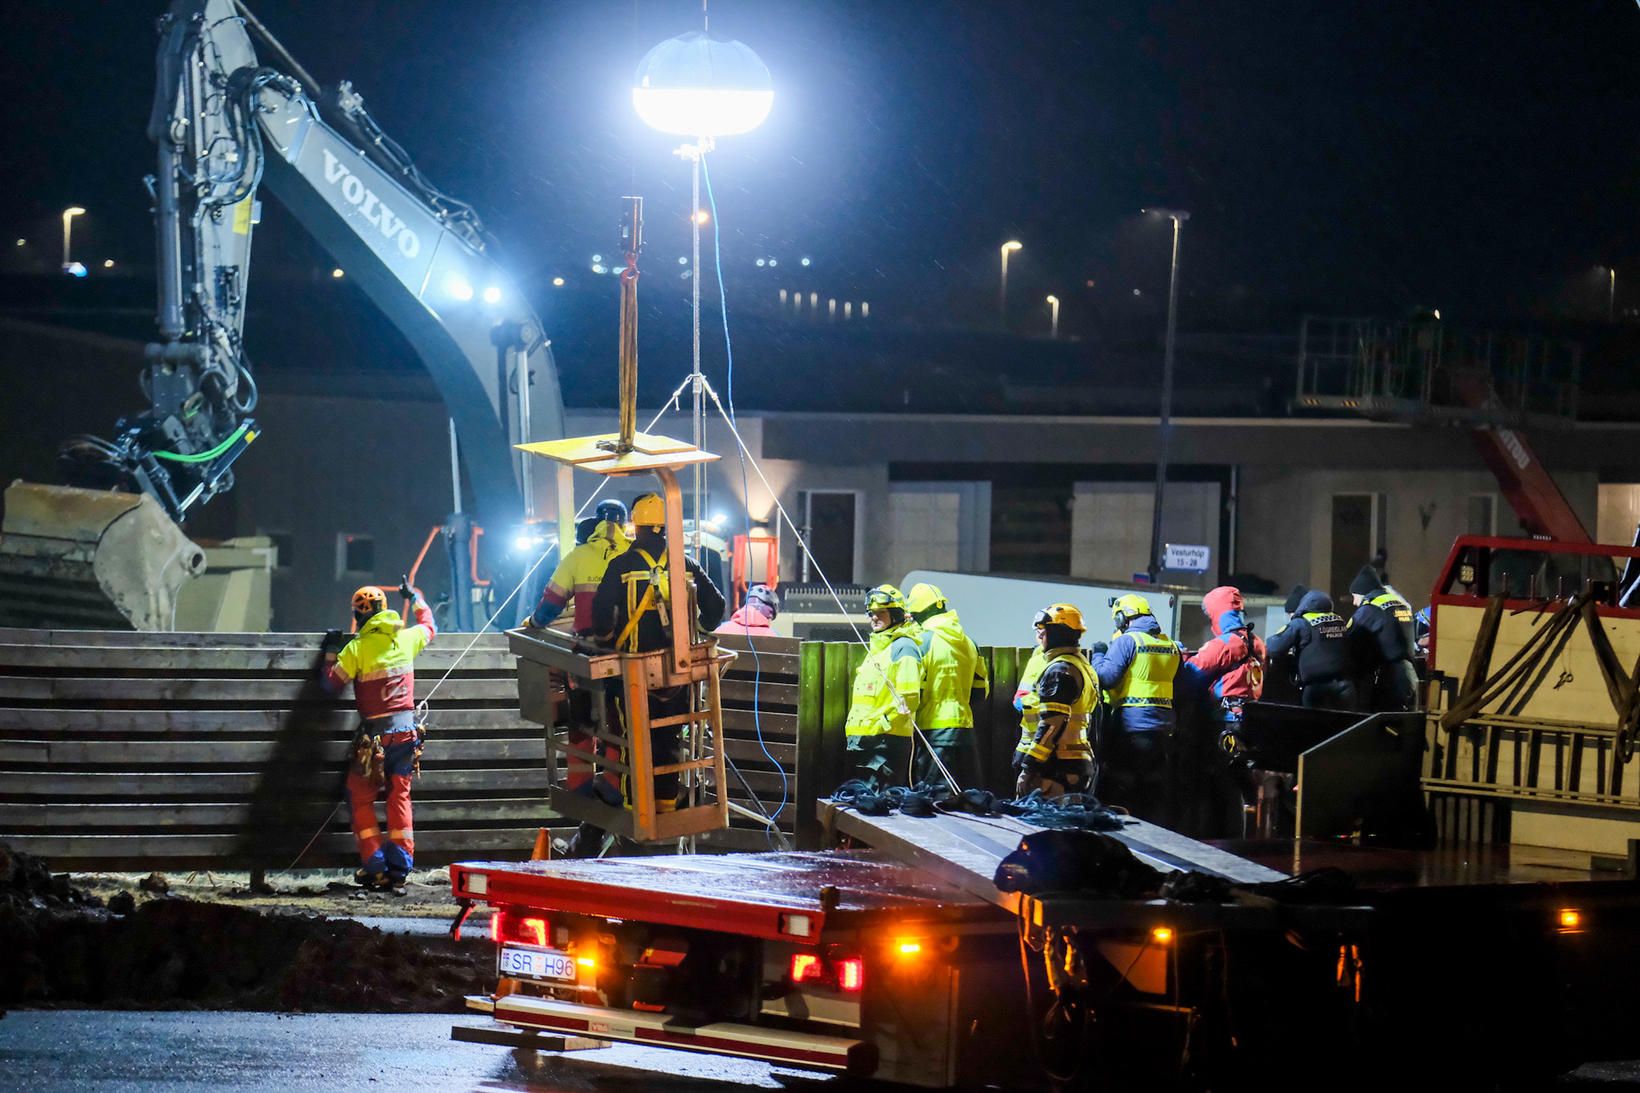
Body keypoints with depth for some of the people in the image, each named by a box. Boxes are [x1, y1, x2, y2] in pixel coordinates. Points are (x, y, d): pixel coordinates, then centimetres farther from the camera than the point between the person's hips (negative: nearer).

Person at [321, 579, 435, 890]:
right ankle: (400, 868, 5)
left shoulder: (356, 648, -9)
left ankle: (375, 867, 1)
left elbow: (332, 684, -2)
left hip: (376, 735, -4)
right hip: (406, 729, 4)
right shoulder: (406, 638, 3)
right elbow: (429, 626, 25)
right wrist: (415, 599, 41)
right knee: (400, 797, 10)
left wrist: (331, 652, 12)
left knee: (361, 797, 9)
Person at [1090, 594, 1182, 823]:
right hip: (1163, 730, 6)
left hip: (1131, 728, -6)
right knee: (1157, 797, 12)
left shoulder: (1127, 642, -9)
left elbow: (1105, 678, -13)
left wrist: (1098, 655, 3)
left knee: (1118, 795, 0)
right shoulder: (1172, 646, 11)